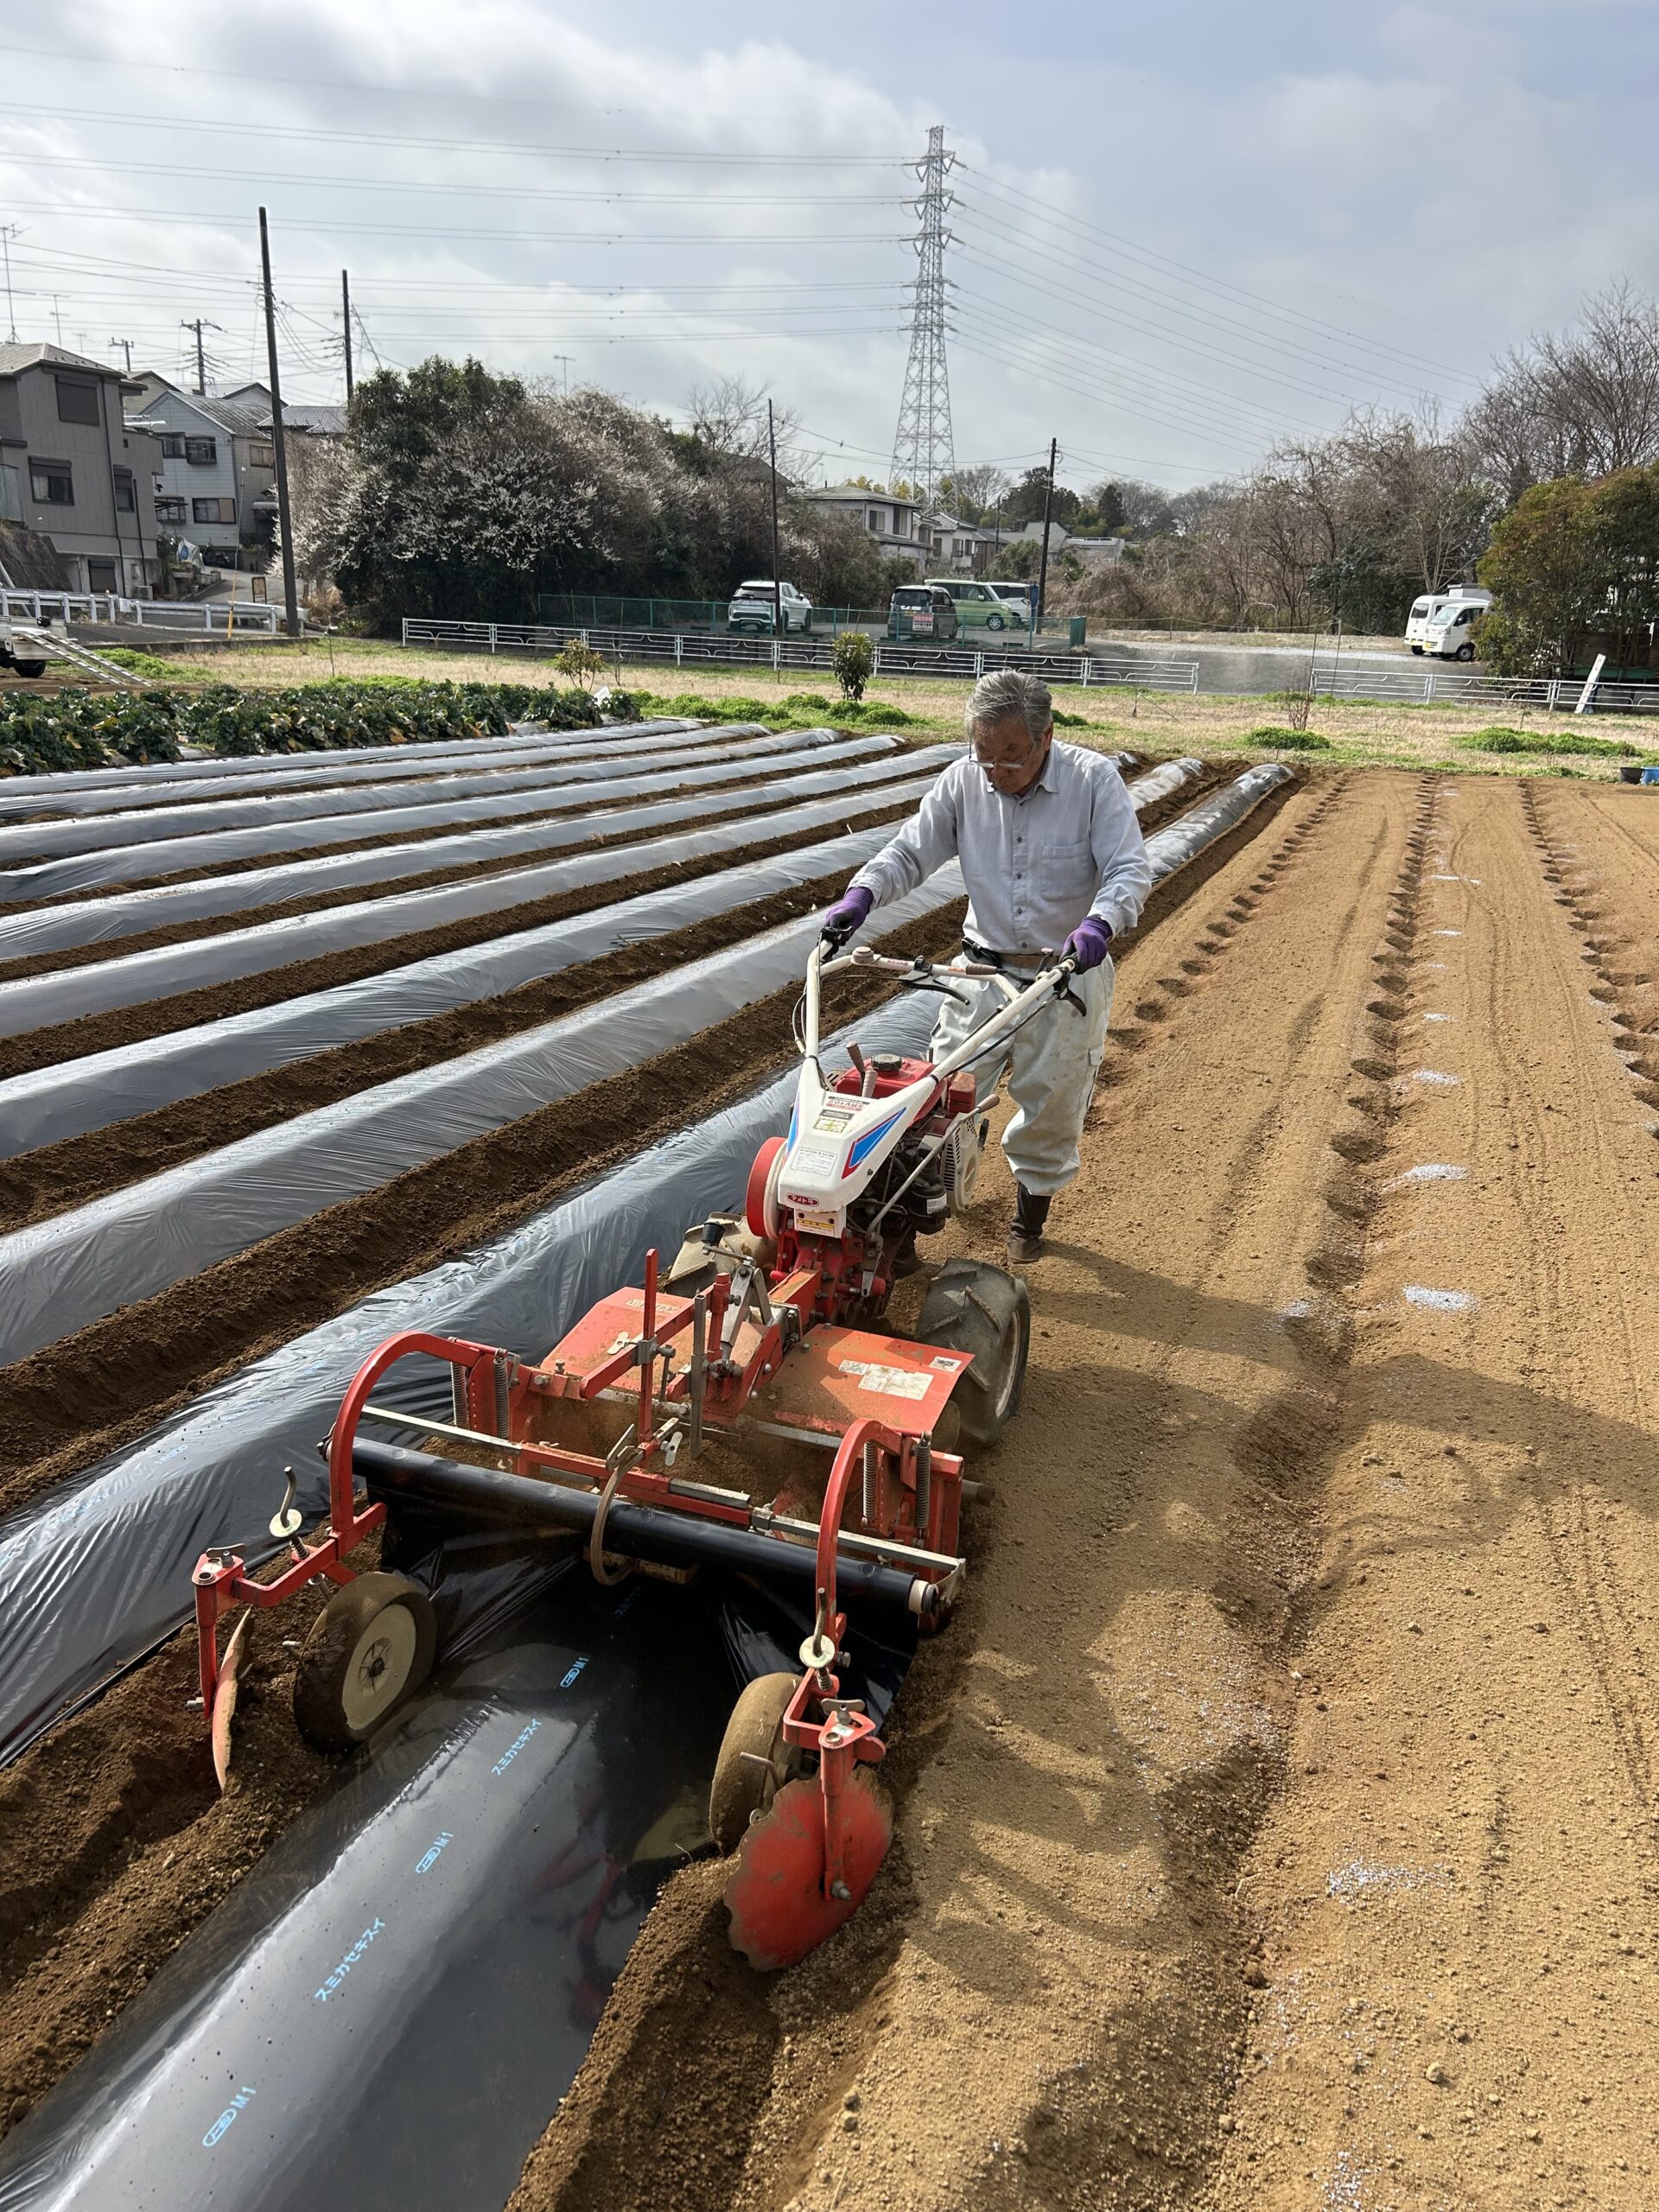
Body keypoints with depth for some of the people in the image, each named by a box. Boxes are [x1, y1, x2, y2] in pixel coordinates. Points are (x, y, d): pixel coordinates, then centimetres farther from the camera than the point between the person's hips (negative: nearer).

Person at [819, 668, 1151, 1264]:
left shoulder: (1094, 779, -14)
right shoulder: (964, 780, -6)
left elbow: (1130, 871, -16)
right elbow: (909, 852, -1)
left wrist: (1098, 924, -37)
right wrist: (861, 894, -21)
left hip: (1067, 976, -2)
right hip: (984, 969, 2)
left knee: (1049, 1107, 12)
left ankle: (1031, 1207, 34)